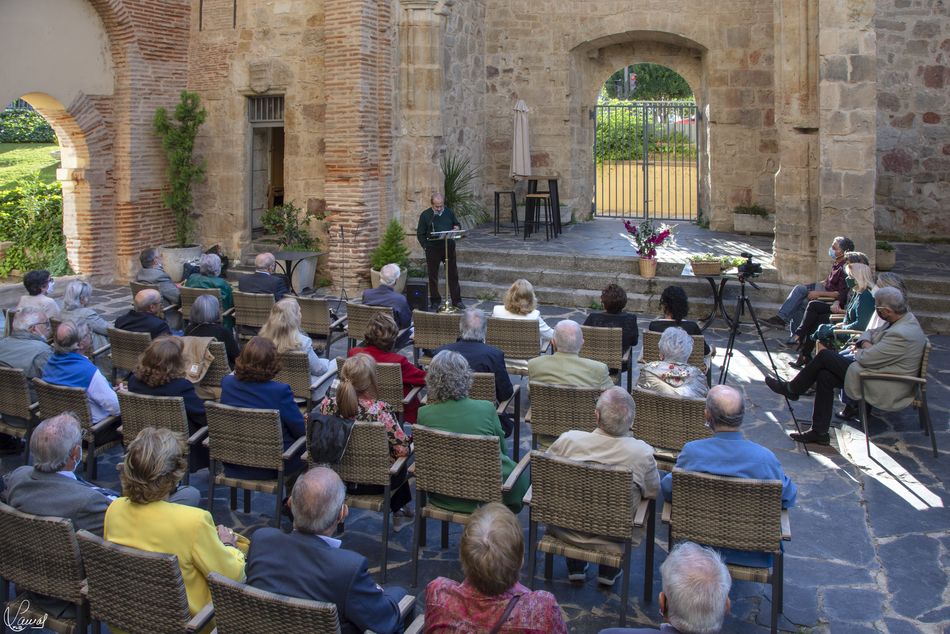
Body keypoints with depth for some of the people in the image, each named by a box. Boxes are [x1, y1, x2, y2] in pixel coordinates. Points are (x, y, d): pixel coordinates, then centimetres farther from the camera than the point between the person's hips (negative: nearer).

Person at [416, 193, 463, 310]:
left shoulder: (449, 212, 5)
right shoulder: (425, 215, -3)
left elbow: (457, 224, 18)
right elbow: (420, 234, 0)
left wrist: (456, 227, -6)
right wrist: (426, 247, -9)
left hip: (449, 247, 2)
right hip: (433, 249, -2)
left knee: (453, 274, 5)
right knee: (433, 276, 5)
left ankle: (456, 300, 13)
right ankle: (435, 301, 18)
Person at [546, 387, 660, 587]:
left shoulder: (568, 440, -22)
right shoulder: (643, 453, -24)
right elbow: (653, 492, -5)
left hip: (565, 532, 1)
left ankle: (576, 567, 39)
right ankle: (609, 571, 35)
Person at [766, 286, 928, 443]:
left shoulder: (901, 335, -28)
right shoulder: (905, 317, 4)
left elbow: (866, 358, -23)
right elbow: (871, 333, 16)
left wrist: (859, 351, -1)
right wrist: (865, 343, -7)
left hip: (884, 390, -10)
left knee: (825, 356, -8)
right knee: (825, 375, 3)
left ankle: (792, 389, 13)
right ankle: (819, 432, 8)